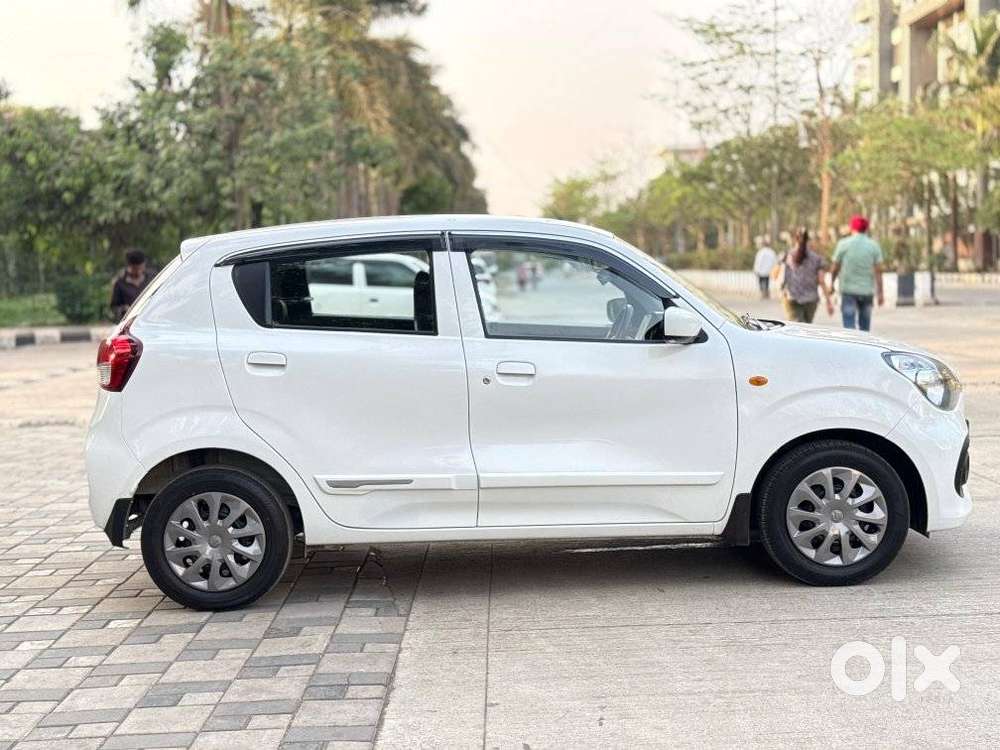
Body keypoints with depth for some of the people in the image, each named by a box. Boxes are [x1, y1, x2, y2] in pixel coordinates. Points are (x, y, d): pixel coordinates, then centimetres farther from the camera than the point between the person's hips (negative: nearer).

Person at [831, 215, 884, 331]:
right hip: (867, 291, 2)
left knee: (849, 326, -5)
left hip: (848, 290, -2)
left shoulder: (843, 244, -2)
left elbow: (835, 268, 1)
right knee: (865, 327, 13)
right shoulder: (874, 245, 2)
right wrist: (880, 292, 3)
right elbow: (878, 271, -1)